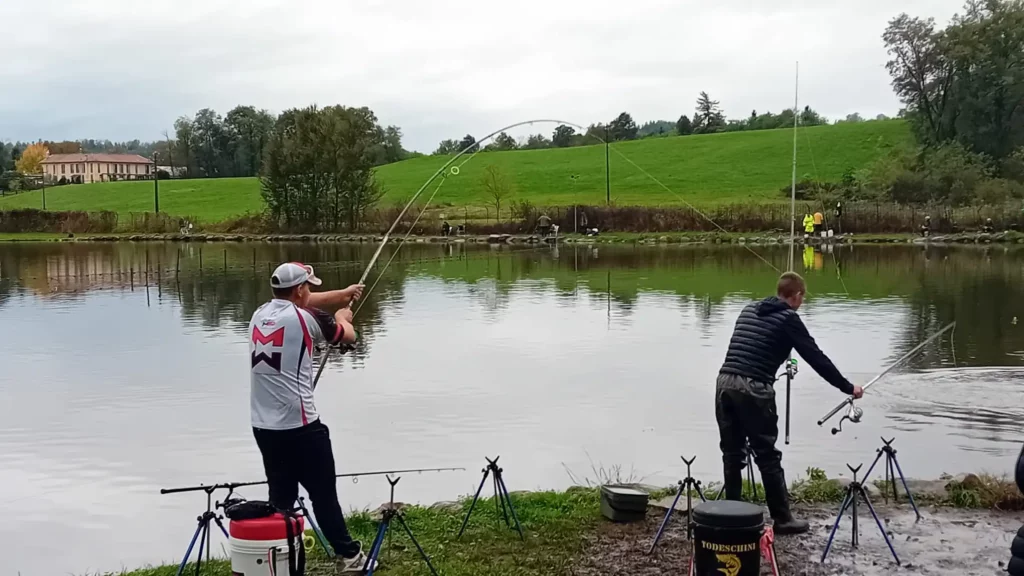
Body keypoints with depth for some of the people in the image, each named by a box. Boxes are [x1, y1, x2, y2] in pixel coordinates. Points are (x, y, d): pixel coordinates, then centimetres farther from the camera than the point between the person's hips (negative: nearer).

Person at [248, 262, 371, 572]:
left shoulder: (260, 314, 10)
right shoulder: (305, 318, -9)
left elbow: (299, 302, 29)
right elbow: (348, 335, 8)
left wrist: (342, 293, 41)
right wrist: (341, 316, 32)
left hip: (263, 426, 7)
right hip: (299, 425, -6)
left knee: (280, 496, 13)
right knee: (323, 493, 3)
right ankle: (348, 554, 13)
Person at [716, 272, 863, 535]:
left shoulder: (749, 310, 20)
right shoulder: (788, 318, 2)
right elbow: (816, 358, 1)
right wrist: (848, 388, 9)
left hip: (724, 381, 6)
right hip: (753, 389, -6)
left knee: (732, 453, 13)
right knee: (768, 456, 2)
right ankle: (782, 518, 9)